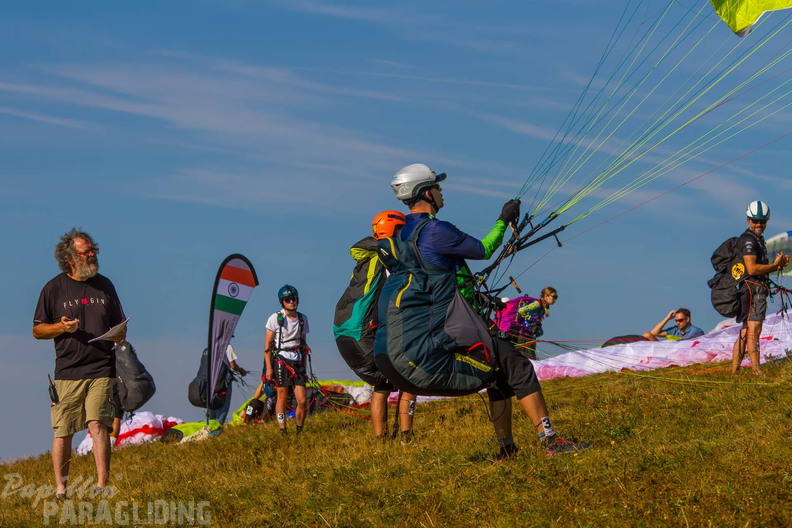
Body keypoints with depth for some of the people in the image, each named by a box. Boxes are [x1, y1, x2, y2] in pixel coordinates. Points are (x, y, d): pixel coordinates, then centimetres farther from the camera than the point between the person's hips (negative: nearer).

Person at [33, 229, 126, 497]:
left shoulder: (104, 285, 13)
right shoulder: (54, 289, 4)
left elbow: (119, 326, 22)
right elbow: (37, 330, 8)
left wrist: (119, 339, 0)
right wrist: (61, 327, -10)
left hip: (101, 371, 1)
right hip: (67, 372, -1)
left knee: (98, 425, -13)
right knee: (63, 431, 0)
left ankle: (102, 485, -14)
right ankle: (60, 487, 9)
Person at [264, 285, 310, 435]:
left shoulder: (302, 319, 10)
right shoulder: (276, 318, -3)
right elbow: (267, 345, -2)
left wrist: (304, 367, 18)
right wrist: (268, 367, -9)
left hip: (297, 362, 4)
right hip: (280, 360, -4)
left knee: (302, 401, -5)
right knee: (282, 398, -5)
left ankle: (299, 432, 9)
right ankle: (282, 431, 0)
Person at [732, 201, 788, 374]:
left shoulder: (758, 239, 23)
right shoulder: (748, 239, -11)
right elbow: (752, 269, -21)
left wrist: (779, 264, 6)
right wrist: (775, 265, -11)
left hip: (757, 290, 11)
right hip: (753, 289, -11)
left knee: (745, 333, 11)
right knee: (753, 331, -12)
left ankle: (734, 371, 13)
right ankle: (757, 371, -15)